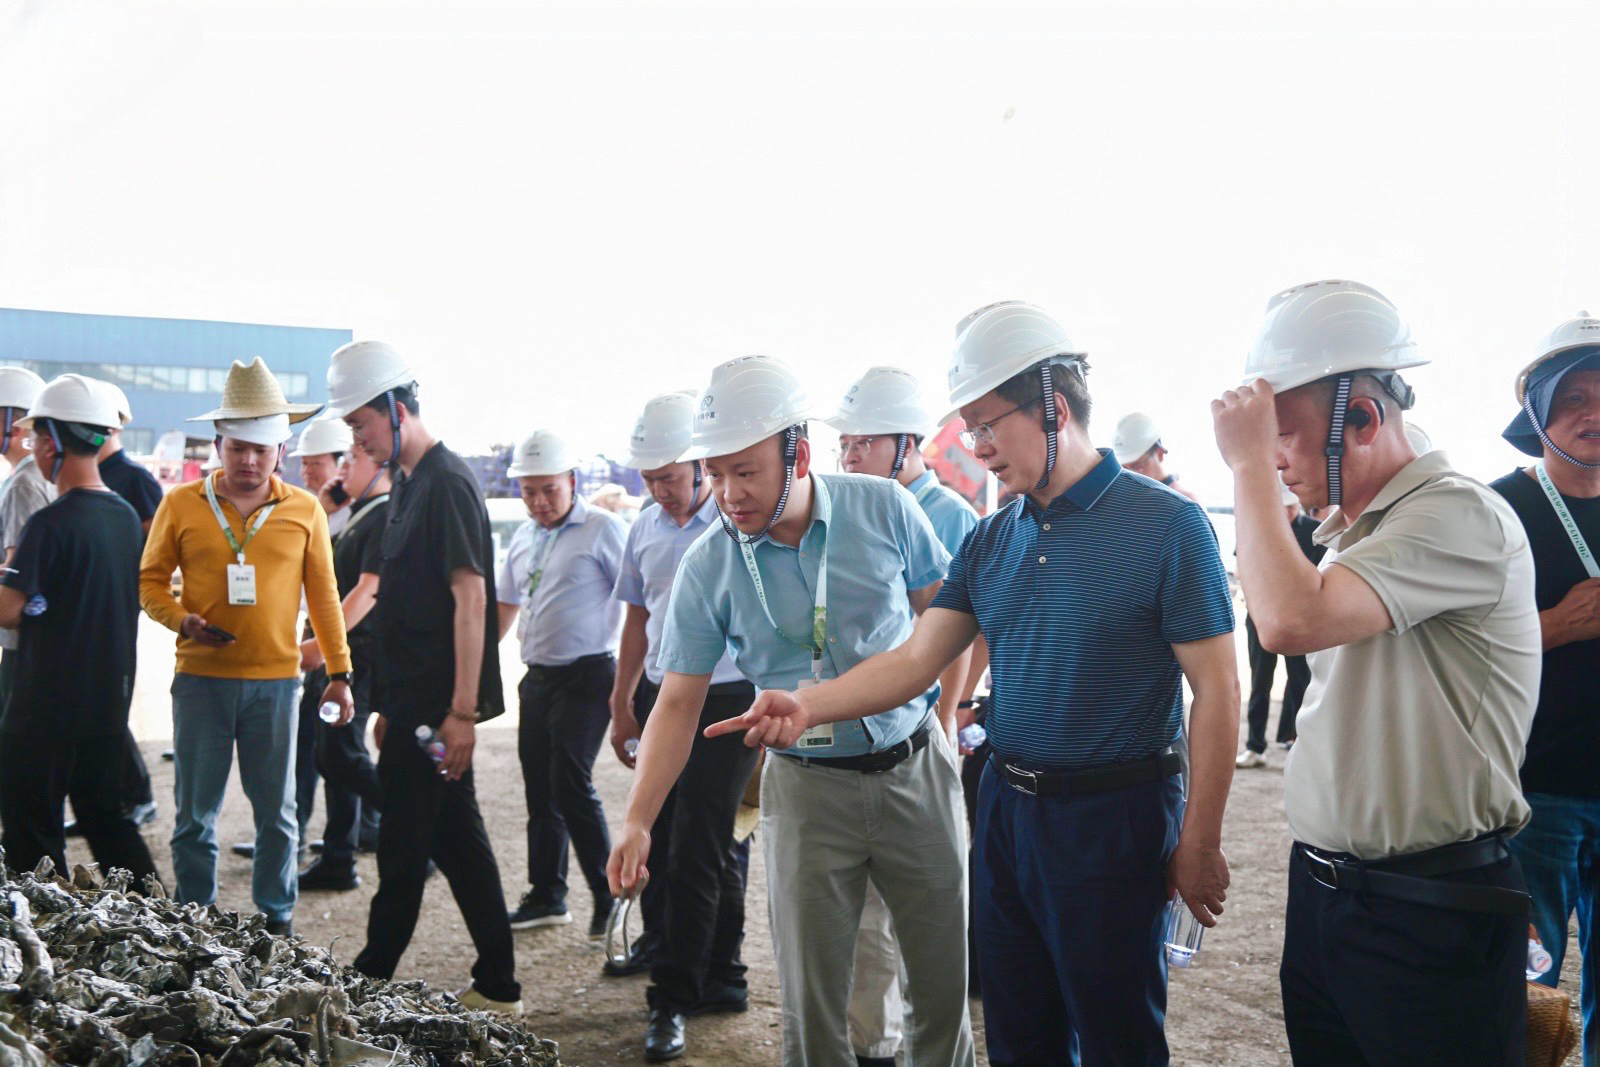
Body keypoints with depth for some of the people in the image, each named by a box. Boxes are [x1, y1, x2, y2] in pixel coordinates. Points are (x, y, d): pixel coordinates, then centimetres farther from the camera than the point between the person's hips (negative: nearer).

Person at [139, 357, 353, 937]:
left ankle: (276, 916, 22)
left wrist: (340, 672, 6)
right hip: (201, 678, 0)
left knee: (276, 810, 8)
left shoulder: (304, 510, 5)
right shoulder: (181, 504, 4)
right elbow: (150, 579, 9)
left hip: (275, 680, 0)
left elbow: (323, 596, 8)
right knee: (195, 811, 7)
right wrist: (183, 621, -11)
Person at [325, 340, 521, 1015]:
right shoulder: (408, 483, 15)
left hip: (435, 706, -10)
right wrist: (391, 707, 20)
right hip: (416, 703, 10)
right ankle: (497, 989, 21)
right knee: (456, 839, 13)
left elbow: (470, 596, -19)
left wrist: (462, 710, -22)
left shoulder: (446, 483, -14)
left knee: (405, 846, 3)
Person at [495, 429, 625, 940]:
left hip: (587, 676, -7)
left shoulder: (602, 528, -8)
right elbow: (506, 604, 25)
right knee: (539, 788, 11)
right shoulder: (523, 537, 14)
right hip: (538, 677, 7)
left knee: (570, 784, -12)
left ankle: (607, 896, 1)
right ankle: (546, 896, 23)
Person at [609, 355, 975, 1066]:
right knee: (810, 995, 5)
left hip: (915, 767, 1)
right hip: (807, 786, 0)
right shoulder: (707, 567, -8)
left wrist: (911, 678, -11)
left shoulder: (884, 508, -8)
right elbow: (677, 704, -5)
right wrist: (636, 820, -13)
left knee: (946, 973, 12)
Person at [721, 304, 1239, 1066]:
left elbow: (1216, 690, -13)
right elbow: (915, 659, 1)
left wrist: (1199, 842, -12)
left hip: (1114, 821, -6)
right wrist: (807, 706, -14)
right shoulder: (990, 541, 5)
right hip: (1005, 809, 6)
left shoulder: (1166, 525, -13)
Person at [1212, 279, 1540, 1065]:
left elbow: (1290, 622, -31)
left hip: (1431, 914, -8)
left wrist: (1250, 465, -22)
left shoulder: (1460, 515, -18)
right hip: (1321, 888, 8)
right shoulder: (1347, 535, 11)